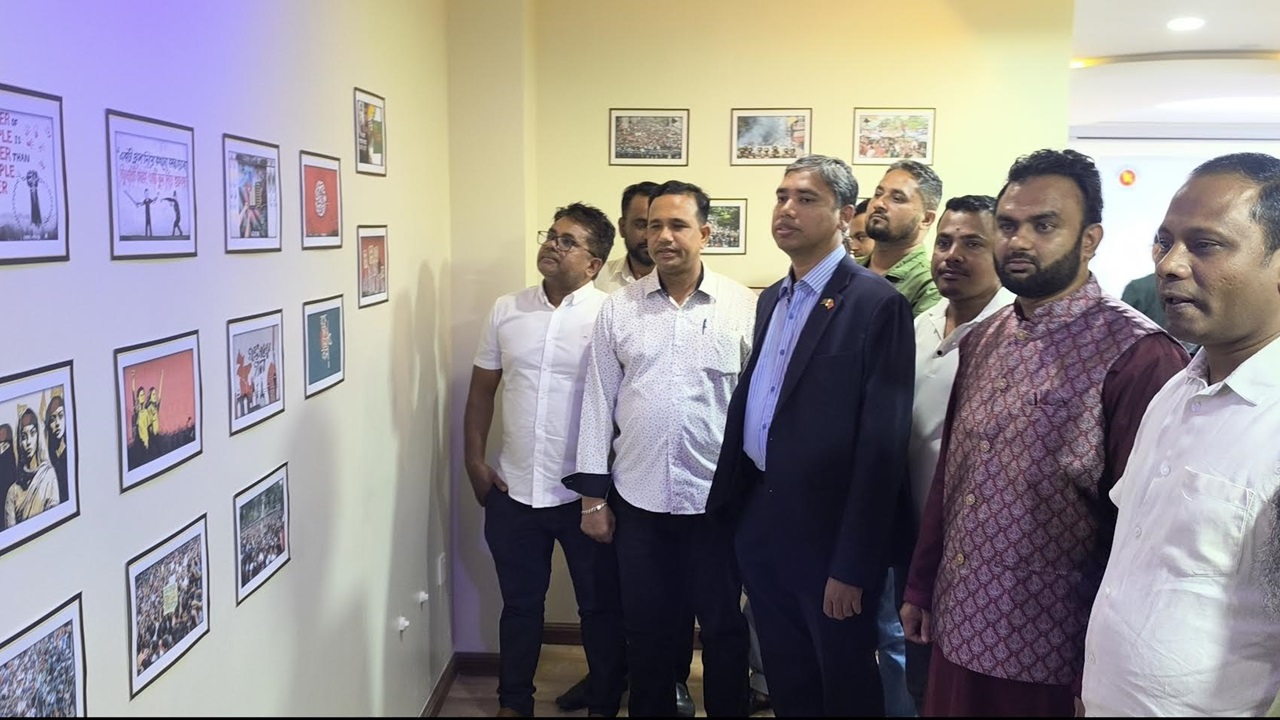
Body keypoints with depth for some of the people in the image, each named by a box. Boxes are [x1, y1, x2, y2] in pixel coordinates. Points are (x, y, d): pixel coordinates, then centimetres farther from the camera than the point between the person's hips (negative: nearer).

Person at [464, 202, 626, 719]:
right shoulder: (506, 310, 4)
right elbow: (482, 389, 10)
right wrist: (475, 462, 4)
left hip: (585, 494, -3)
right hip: (513, 491, 4)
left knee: (601, 606, 12)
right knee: (519, 604, 18)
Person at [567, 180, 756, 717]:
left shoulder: (743, 306, -4)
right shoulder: (618, 308, 2)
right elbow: (599, 401, 3)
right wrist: (593, 495, 2)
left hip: (717, 496, -1)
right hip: (638, 497, 2)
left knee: (723, 628, 13)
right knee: (648, 630, 15)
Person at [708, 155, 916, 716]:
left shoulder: (877, 304, -14)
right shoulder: (772, 298, 11)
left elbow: (882, 444, -17)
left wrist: (853, 566, -18)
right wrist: (731, 498, 8)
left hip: (828, 528, -6)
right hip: (761, 520, 7)